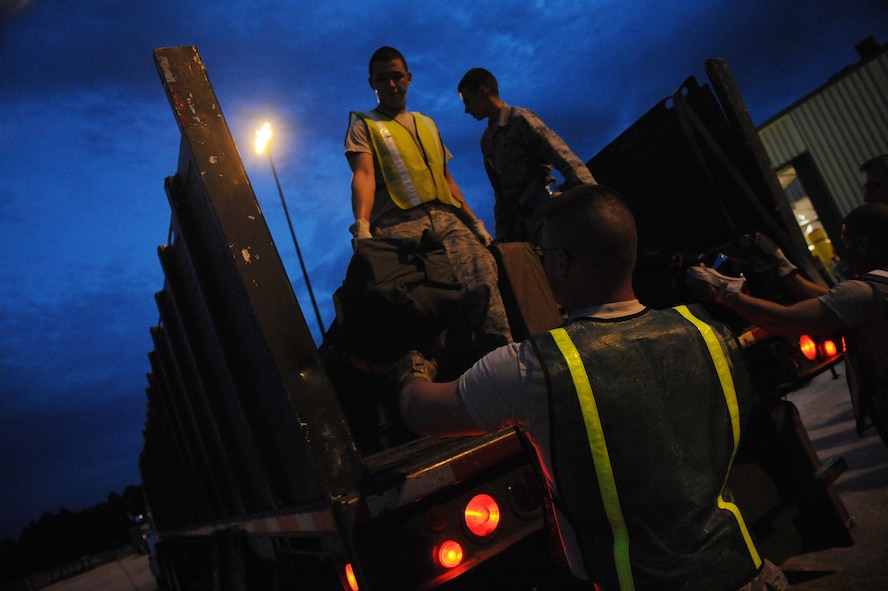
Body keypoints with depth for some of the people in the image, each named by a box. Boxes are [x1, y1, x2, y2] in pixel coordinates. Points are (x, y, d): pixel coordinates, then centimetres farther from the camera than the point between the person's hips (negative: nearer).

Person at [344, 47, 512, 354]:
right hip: (400, 225, -4)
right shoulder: (363, 124, 15)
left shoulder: (427, 124, 31)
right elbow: (364, 174, -3)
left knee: (483, 267, -22)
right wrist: (361, 225, -21)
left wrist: (475, 222, 20)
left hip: (447, 219, 4)